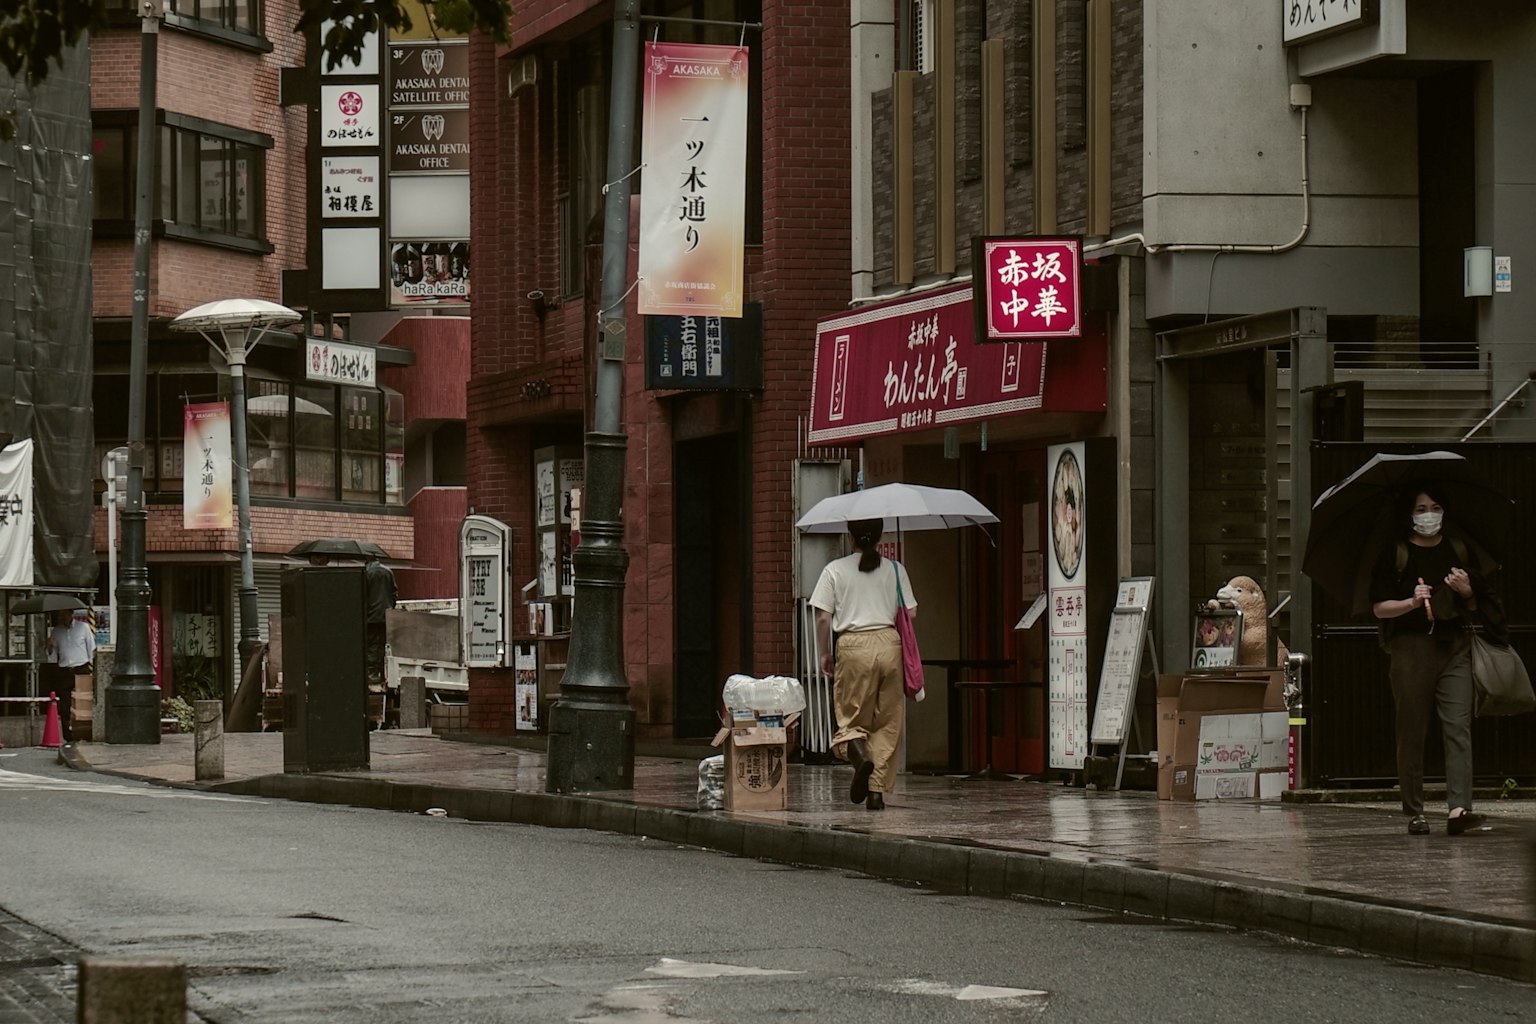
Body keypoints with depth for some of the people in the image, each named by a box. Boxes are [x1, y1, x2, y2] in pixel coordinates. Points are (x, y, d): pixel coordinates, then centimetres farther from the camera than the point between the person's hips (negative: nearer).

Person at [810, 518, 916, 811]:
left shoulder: (835, 570, 2)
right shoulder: (894, 570, 7)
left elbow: (823, 617, -1)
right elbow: (909, 613, 4)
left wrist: (824, 654, 9)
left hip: (853, 645, -2)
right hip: (889, 644, 2)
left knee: (850, 717, 6)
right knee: (887, 721, 7)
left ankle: (860, 755, -27)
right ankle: (877, 790, 2)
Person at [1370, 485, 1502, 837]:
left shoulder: (1460, 551, 15)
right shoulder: (1394, 556, 6)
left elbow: (1478, 607, 19)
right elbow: (1379, 608, 1)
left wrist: (1467, 592, -3)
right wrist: (1412, 602, -16)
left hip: (1453, 648, 2)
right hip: (1411, 646, -2)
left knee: (1458, 725, -12)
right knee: (1412, 731, -1)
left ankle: (1458, 808, -21)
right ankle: (1414, 812, 6)